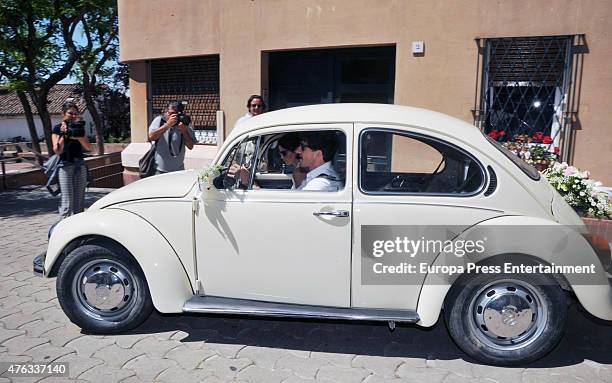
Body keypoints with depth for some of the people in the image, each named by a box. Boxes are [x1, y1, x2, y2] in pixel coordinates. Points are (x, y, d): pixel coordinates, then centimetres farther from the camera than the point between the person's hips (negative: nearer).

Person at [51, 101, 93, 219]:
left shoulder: (79, 127, 11)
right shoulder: (58, 128, 0)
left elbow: (89, 148, 3)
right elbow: (57, 151, -8)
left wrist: (78, 136, -12)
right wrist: (64, 135, -18)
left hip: (80, 165, 4)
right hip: (65, 165, -4)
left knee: (79, 200, 6)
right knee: (67, 201, -8)